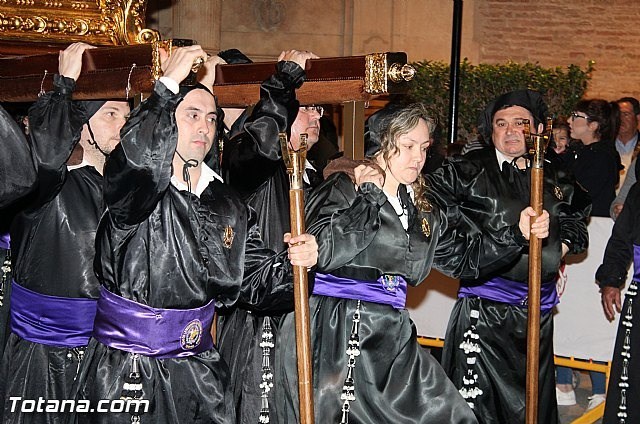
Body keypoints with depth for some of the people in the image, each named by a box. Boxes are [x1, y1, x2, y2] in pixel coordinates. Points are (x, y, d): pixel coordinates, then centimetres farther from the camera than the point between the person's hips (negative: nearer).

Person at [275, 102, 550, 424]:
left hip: (389, 338, 7)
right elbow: (322, 252, -20)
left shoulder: (420, 210, 16)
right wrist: (370, 198, -16)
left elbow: (463, 255, 22)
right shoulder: (342, 189, -5)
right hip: (329, 337, -6)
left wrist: (518, 232, 12)